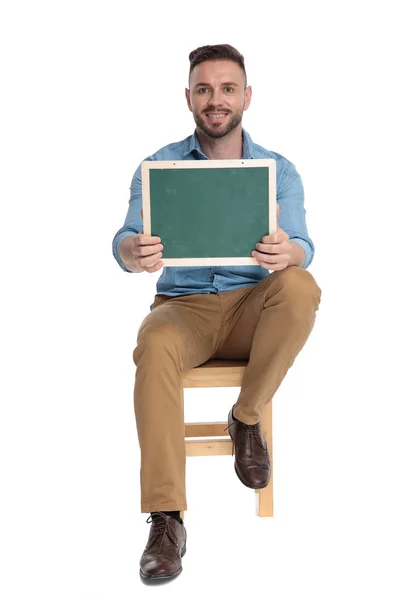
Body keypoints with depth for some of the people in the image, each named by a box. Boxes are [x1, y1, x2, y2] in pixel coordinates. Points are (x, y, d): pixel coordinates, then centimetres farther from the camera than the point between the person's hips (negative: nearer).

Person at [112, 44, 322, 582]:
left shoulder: (279, 170, 4)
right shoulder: (159, 166, 3)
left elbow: (303, 248, -11)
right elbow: (125, 242, -10)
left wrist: (286, 251, -37)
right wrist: (135, 252, -37)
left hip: (254, 307, 1)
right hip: (183, 305, -1)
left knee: (300, 285, -31)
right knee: (155, 346, -35)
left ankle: (247, 418, -10)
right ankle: (166, 520, -30)